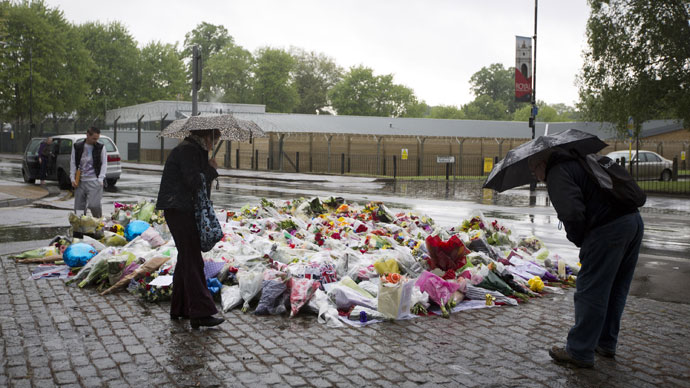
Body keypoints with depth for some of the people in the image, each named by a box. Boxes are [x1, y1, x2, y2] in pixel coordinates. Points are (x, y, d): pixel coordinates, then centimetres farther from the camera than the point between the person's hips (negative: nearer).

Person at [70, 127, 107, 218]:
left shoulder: (101, 148, 2)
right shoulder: (77, 146, 7)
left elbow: (104, 164, 3)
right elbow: (73, 163, 10)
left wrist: (100, 179, -7)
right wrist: (72, 178, 2)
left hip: (94, 181, -3)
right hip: (80, 181, 3)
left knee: (94, 205, -16)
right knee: (78, 207, 4)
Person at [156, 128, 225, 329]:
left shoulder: (195, 150, 19)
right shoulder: (187, 150, -13)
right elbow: (194, 182, -20)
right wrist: (212, 169, -8)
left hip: (185, 210, 11)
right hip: (178, 209, -11)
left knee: (185, 259, 15)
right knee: (193, 260, -12)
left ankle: (179, 309, 24)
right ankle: (200, 313, -12)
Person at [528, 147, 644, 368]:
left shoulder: (557, 173, -5)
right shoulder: (580, 162, 23)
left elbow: (572, 212, -19)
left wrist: (577, 239, -1)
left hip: (608, 230, -10)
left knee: (590, 292, -1)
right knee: (615, 290, 19)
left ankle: (579, 352, 6)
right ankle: (606, 344, 32)